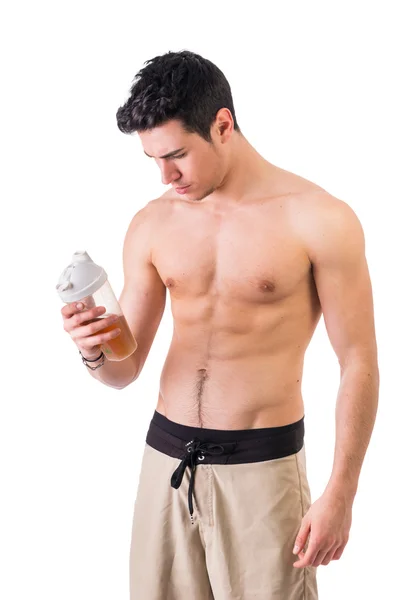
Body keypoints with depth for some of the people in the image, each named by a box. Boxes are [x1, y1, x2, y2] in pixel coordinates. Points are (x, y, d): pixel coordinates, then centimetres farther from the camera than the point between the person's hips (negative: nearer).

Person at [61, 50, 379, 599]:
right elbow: (124, 370, 8)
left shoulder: (319, 220, -10)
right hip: (166, 455, 4)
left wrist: (340, 493, -8)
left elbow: (359, 364, -6)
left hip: (262, 465, -4)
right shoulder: (152, 225, 3)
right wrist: (94, 352, -15)